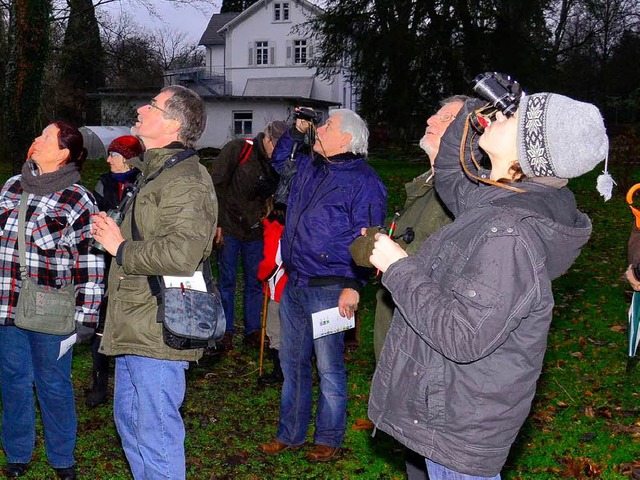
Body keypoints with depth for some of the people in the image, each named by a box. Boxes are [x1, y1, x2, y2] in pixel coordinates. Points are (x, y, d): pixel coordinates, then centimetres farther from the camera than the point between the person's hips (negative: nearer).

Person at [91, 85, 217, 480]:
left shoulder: (187, 180, -17)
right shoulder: (157, 173, 18)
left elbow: (181, 254, -31)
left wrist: (121, 248, -18)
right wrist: (114, 234, 13)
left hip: (157, 331, -11)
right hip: (134, 328, 11)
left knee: (157, 436, -2)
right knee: (129, 421, 22)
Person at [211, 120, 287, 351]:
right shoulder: (237, 149, -10)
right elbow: (217, 185, -11)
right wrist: (217, 223, -14)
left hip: (254, 230, 5)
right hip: (229, 227, -5)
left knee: (255, 281, 8)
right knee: (226, 280, 3)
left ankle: (253, 330, 19)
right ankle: (225, 331, 13)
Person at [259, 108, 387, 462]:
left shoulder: (363, 181, -10)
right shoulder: (307, 166, 12)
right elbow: (277, 161, 33)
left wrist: (353, 286, -19)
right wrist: (296, 131, 16)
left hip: (329, 289, -8)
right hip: (294, 284, 8)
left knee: (329, 367, 3)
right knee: (292, 362, 15)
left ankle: (328, 439, 19)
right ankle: (290, 433, 28)